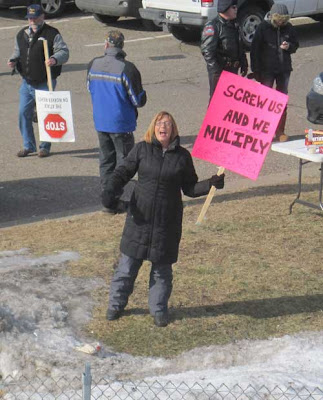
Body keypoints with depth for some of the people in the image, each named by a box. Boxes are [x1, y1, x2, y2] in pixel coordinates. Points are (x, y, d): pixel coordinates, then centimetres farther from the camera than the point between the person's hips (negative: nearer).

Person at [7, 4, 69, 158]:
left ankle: (45, 146, 14)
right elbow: (17, 52, 23)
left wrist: (55, 59, -33)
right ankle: (28, 145, 19)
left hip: (45, 83, -5)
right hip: (27, 82, 5)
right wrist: (13, 60, 1)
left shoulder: (52, 34, -6)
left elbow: (64, 52, -12)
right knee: (24, 113, 6)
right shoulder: (21, 34, 11)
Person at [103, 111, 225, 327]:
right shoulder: (141, 149, 0)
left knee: (162, 268, 8)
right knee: (128, 264, 6)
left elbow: (190, 188, 6)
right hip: (140, 218, 0)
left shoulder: (182, 155, 1)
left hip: (168, 222, 0)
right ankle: (116, 305, 24)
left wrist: (212, 183, -8)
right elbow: (123, 173, 4)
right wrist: (111, 192, -12)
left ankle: (159, 309, 24)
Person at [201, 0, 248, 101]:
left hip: (233, 69, 8)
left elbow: (241, 47, 22)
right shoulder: (213, 26, -14)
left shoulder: (235, 25, 13)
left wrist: (244, 65, 17)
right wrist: (215, 70, -24)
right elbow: (207, 51, -20)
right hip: (219, 70, -8)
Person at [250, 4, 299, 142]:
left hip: (284, 70, 3)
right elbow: (255, 50, -5)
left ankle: (280, 132, 16)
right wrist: (256, 71, -8)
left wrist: (289, 47, -12)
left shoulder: (289, 28, 1)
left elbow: (295, 45, 13)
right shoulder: (263, 27, -8)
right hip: (267, 70, -3)